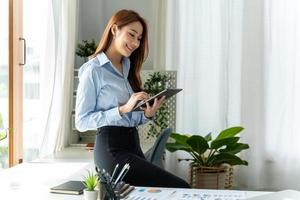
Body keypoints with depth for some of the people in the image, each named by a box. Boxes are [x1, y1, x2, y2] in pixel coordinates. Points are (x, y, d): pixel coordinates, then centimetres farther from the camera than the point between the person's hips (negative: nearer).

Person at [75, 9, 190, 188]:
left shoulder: (128, 68, 18)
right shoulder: (93, 70, -5)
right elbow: (82, 121, -11)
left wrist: (147, 115, -1)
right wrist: (122, 109, -19)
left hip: (133, 145, 8)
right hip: (112, 148, -8)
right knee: (180, 188, -19)